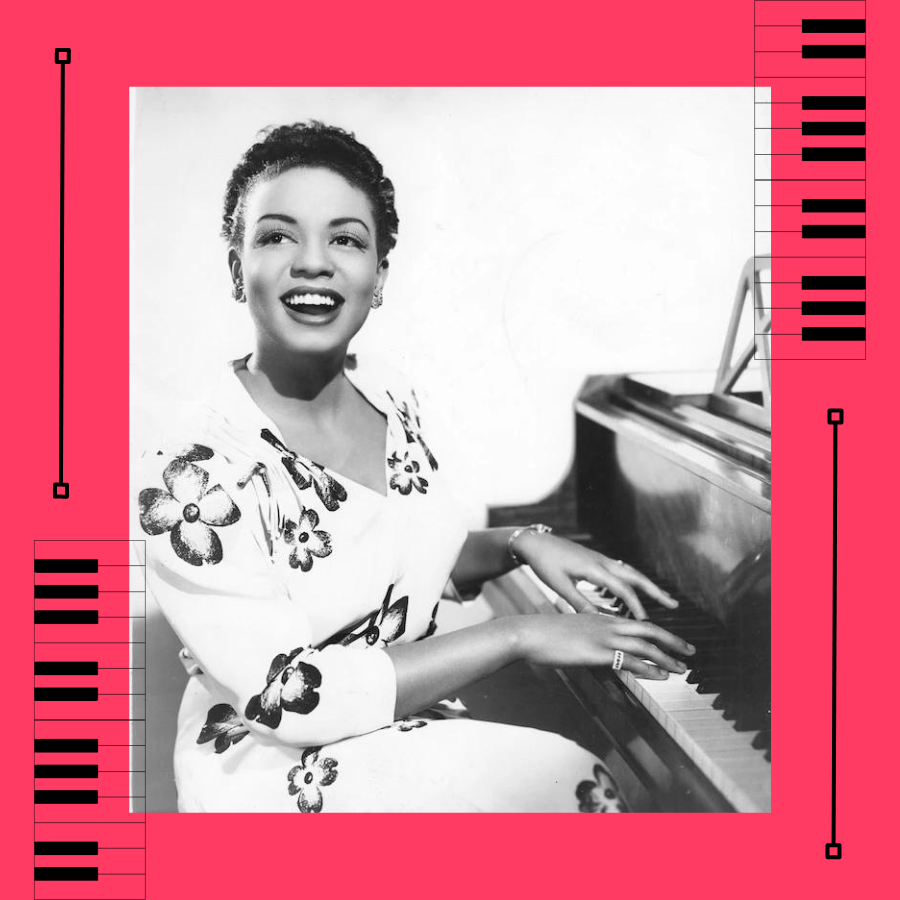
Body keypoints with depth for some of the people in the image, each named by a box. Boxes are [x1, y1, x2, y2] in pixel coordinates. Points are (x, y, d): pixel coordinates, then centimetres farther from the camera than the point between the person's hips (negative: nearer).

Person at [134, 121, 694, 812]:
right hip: (280, 773, -6)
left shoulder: (391, 398, 0)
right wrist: (520, 636, -24)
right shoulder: (188, 476, -22)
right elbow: (293, 697, -25)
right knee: (571, 782, -23)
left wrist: (520, 545, -3)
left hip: (413, 728, 7)